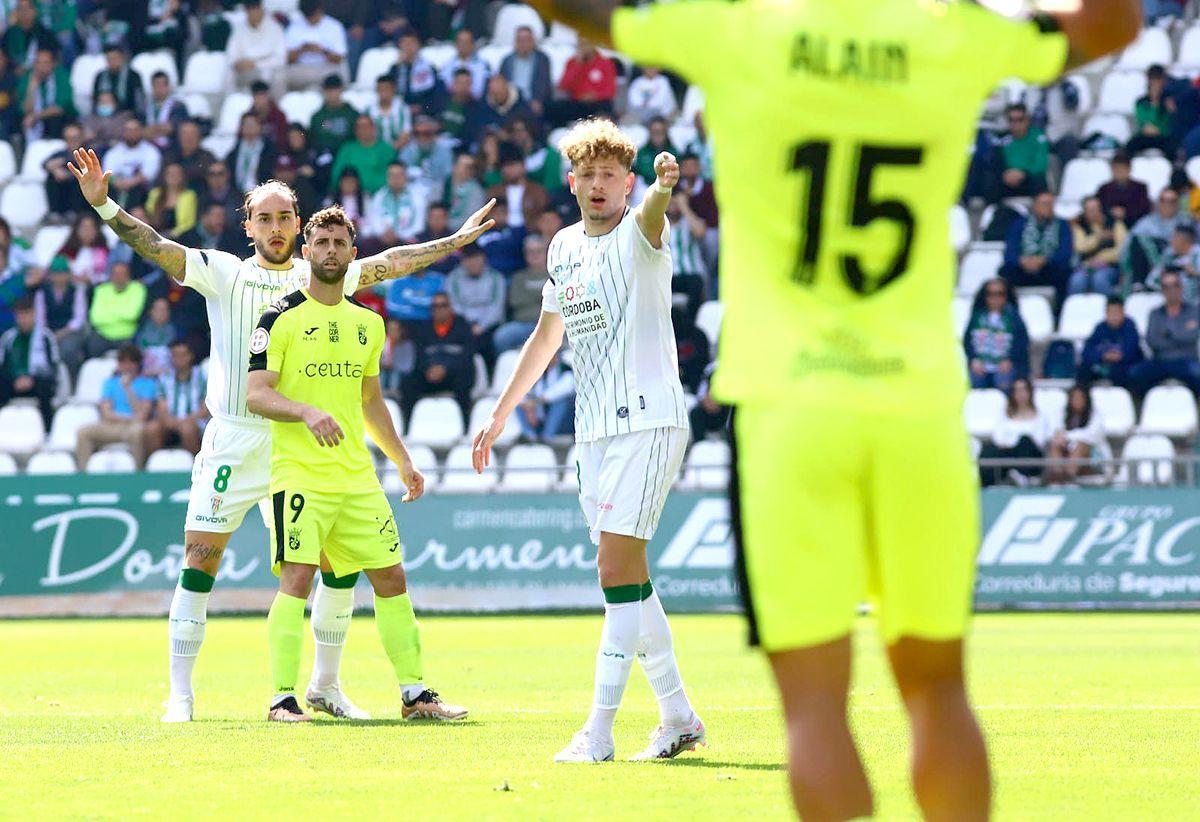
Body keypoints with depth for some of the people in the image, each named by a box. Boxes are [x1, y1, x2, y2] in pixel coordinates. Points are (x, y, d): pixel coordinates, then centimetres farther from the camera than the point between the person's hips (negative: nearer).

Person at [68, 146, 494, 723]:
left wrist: (455, 242, 14)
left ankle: (325, 686, 17)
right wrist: (103, 205, -19)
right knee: (200, 561, -8)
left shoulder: (317, 278, 12)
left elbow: (388, 264, 15)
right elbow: (155, 248, -6)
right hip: (234, 442, -3)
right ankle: (180, 693, -1)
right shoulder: (224, 273, 3)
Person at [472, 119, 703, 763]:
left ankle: (599, 730, -13)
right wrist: (499, 415, 28)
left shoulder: (638, 234, -7)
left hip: (648, 420, -8)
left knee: (618, 570, -13)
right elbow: (547, 337, 26)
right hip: (595, 430, 8)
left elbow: (650, 213, -33)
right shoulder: (565, 246, 15)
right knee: (628, 575, 10)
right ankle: (677, 717, 20)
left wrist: (663, 187, -57)